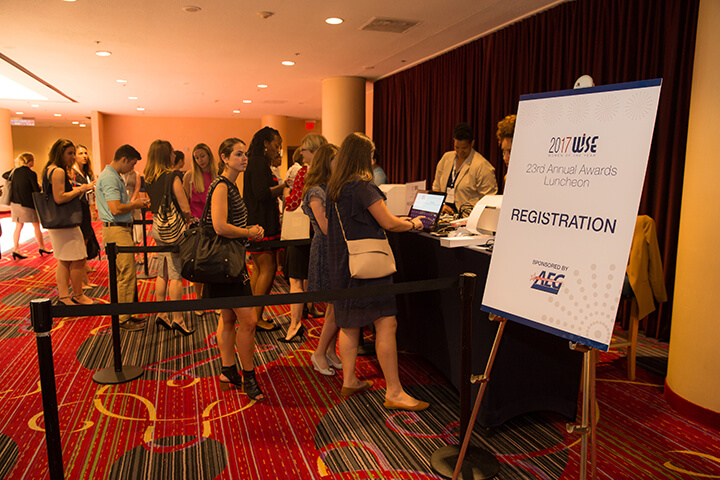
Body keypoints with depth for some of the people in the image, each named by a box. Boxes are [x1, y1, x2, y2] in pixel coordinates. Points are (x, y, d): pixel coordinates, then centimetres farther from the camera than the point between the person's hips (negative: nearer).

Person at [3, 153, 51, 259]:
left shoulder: (15, 171, 5)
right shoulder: (31, 174, -14)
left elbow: (4, 175, 25)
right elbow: (36, 190, -13)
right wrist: (40, 186, 7)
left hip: (14, 203, 6)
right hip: (28, 204, -6)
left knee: (18, 226, 10)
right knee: (36, 225, 8)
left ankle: (15, 249, 8)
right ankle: (41, 247, 16)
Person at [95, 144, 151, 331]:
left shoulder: (115, 176, 18)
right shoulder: (109, 177, -16)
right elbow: (116, 209, -24)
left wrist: (134, 203, 9)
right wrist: (135, 205, -9)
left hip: (122, 229, 11)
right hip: (116, 230, -11)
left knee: (125, 273, 14)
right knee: (126, 274, -7)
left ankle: (124, 314, 23)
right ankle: (123, 319, 2)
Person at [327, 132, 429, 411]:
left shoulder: (334, 186, 12)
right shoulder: (363, 185, -14)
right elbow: (388, 223, -13)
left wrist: (399, 220, 24)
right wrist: (413, 224, 6)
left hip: (342, 263, 9)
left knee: (349, 324, 15)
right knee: (386, 323, -5)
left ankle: (349, 382, 26)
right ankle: (394, 393, -1)